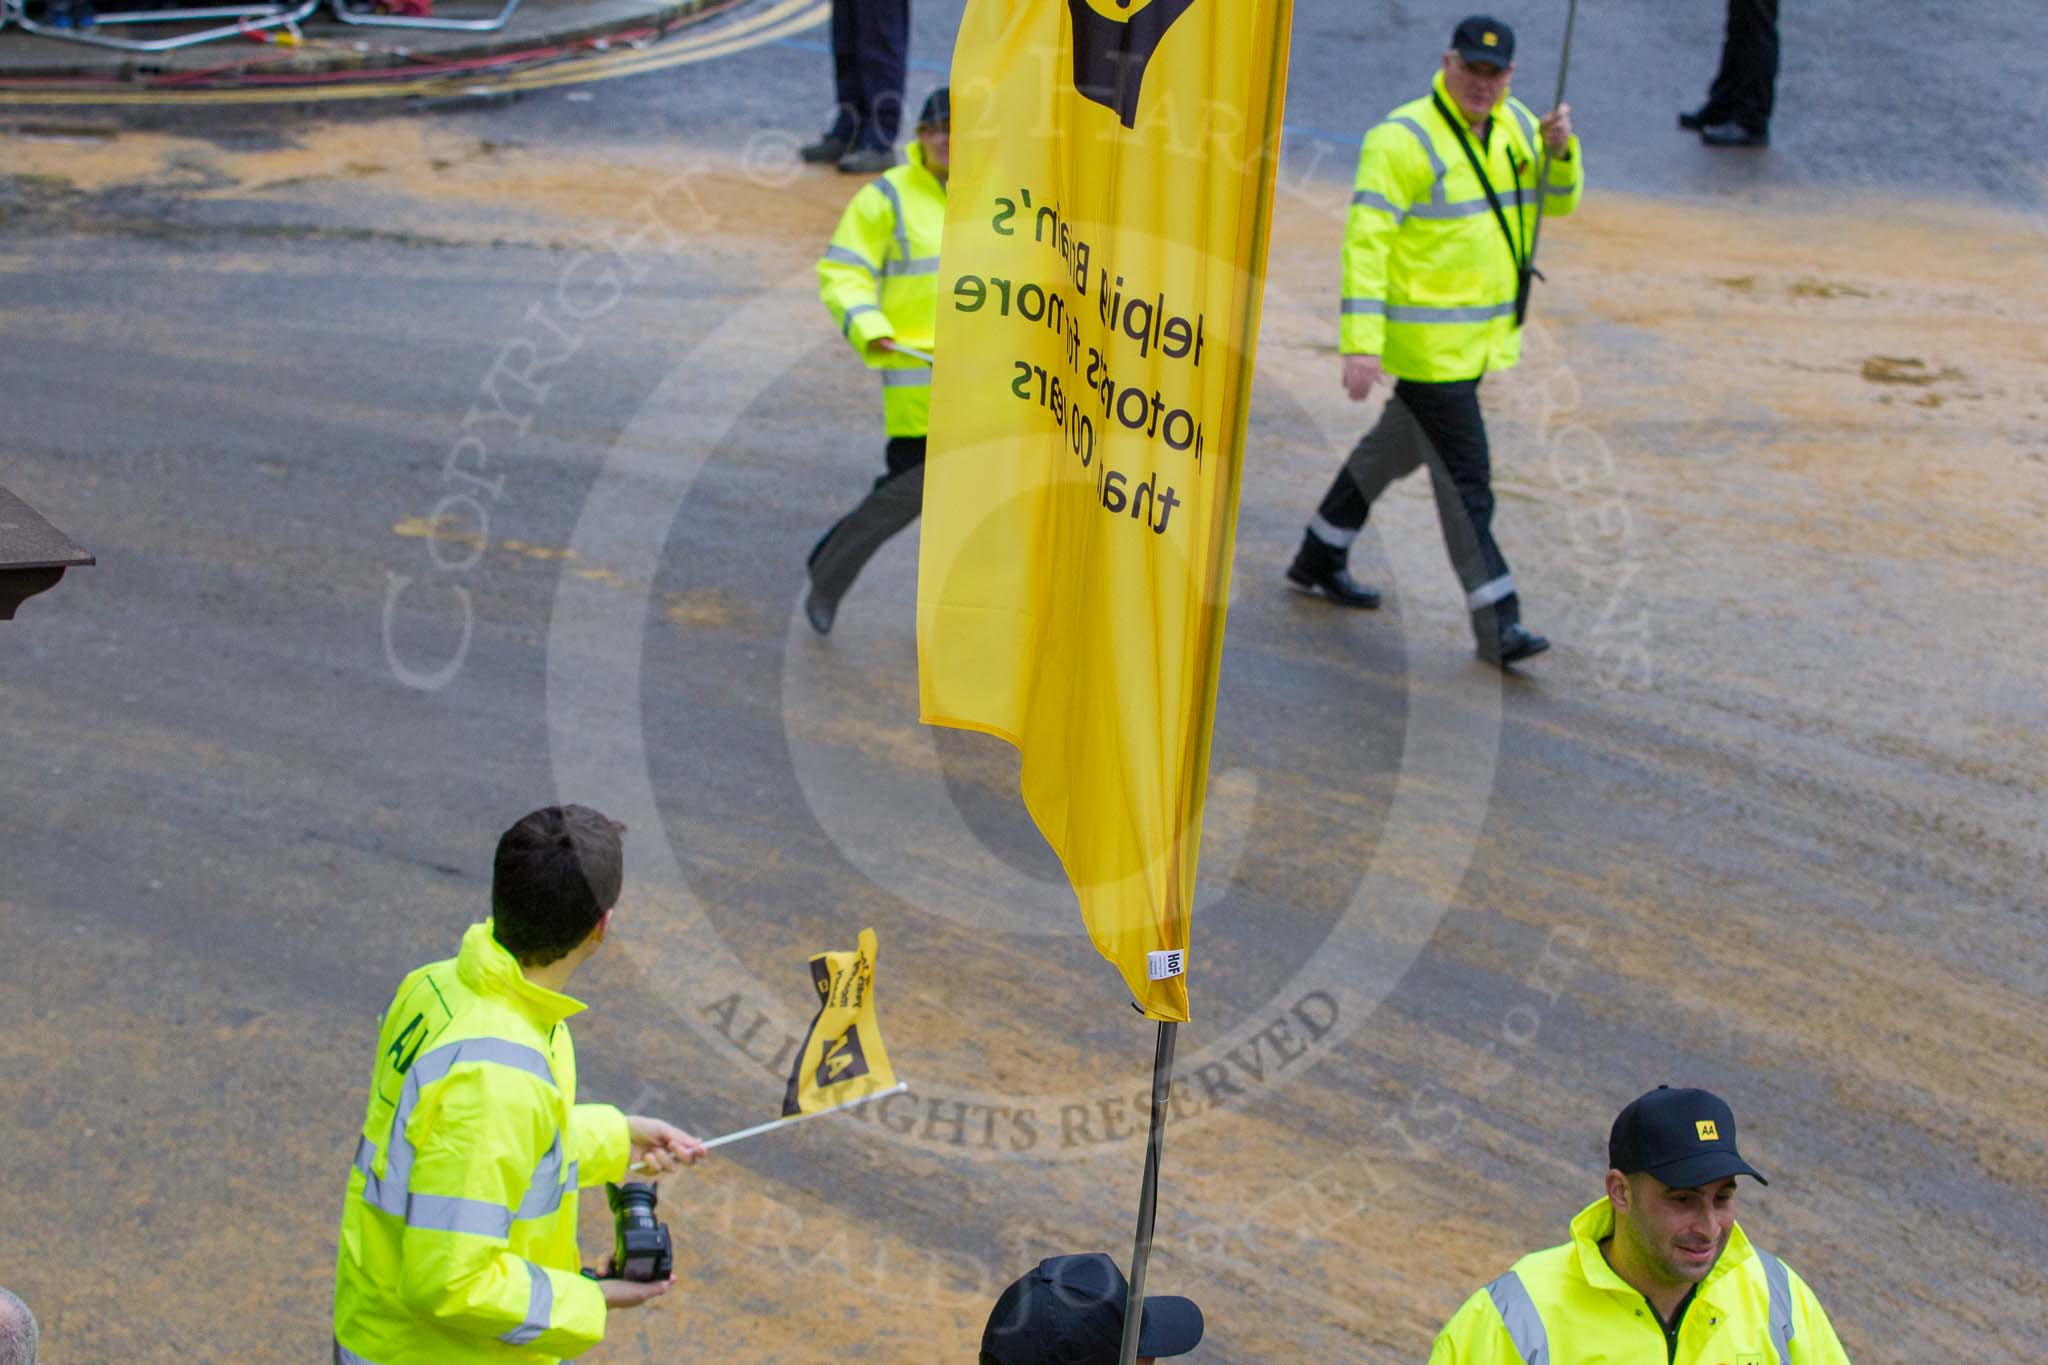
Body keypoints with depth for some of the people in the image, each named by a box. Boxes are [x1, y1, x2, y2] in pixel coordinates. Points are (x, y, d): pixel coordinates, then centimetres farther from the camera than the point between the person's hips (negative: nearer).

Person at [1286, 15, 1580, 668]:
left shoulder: (1514, 125, 7)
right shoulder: (1403, 140, -17)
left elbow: (1558, 199, 11)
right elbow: (1366, 240, -21)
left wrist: (1560, 147, -12)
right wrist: (1361, 343, -29)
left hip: (1482, 335, 9)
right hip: (1424, 338, -9)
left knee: (1399, 445, 22)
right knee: (1465, 479, -7)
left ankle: (1318, 561, 40)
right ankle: (1496, 623, -2)